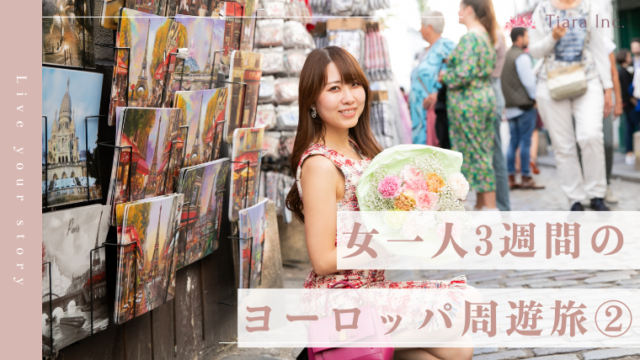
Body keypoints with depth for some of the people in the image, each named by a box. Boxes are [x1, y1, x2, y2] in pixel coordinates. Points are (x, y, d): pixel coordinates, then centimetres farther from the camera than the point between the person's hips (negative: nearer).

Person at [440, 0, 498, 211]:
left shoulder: (470, 38, -15)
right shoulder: (486, 35, 15)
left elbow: (465, 72, -22)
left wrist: (443, 77, -5)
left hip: (468, 101, -10)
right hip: (486, 96, 10)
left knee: (474, 154, -5)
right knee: (482, 154, 11)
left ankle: (490, 208, -3)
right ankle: (482, 205, 15)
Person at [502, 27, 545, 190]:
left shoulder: (506, 56, 14)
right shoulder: (522, 56, -12)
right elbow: (528, 81, -14)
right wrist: (535, 98, -2)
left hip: (510, 106, 8)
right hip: (524, 104, -8)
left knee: (513, 141, 9)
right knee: (525, 141, -5)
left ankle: (510, 178, 8)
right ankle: (526, 178, -3)